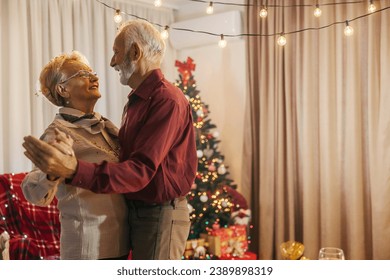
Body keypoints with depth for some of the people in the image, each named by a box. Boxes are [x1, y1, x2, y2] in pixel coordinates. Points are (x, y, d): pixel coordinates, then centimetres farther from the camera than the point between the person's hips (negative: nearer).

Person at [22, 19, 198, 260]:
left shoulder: (167, 100, -18)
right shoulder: (137, 100, 13)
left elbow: (141, 170, -27)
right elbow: (127, 157, 12)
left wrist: (74, 170, -39)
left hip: (161, 215, -9)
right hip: (138, 211, 9)